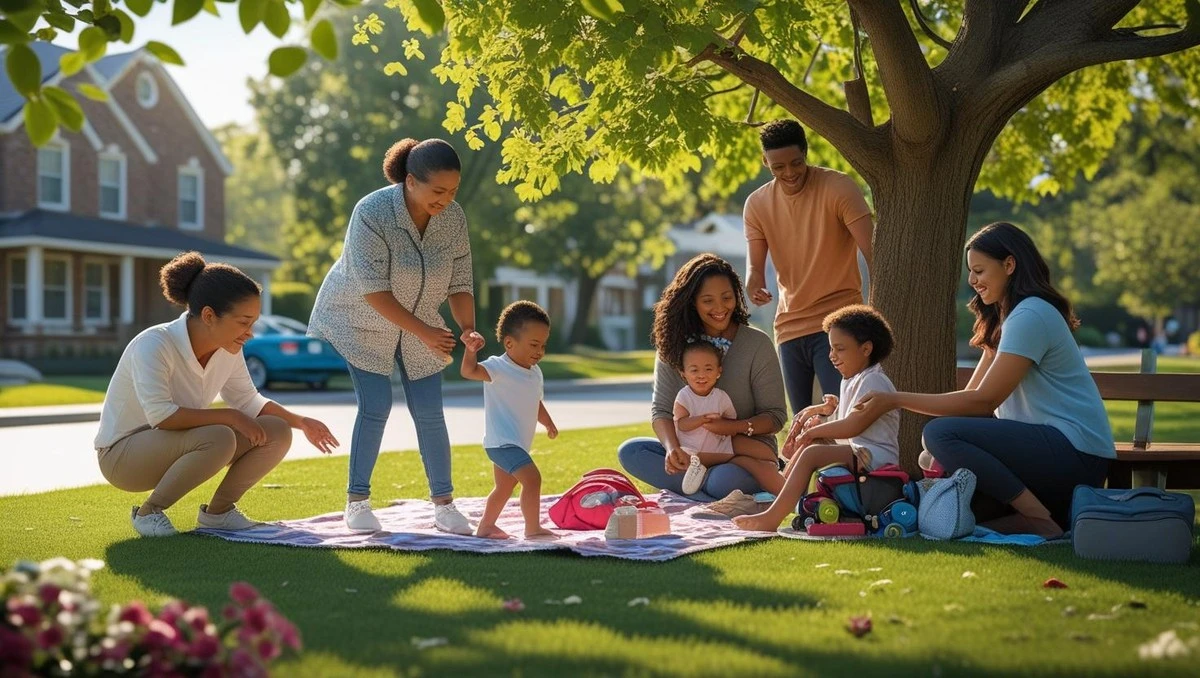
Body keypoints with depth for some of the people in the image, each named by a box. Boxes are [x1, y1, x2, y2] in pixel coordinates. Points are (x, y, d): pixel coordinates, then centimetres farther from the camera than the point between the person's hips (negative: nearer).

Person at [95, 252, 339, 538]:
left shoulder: (228, 351, -5)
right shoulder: (153, 345, -26)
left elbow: (248, 401, 11)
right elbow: (161, 415, -35)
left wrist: (301, 422, 1)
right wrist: (230, 417, -30)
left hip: (180, 446, 7)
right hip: (122, 455, -7)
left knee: (277, 433, -9)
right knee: (219, 438, -35)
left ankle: (218, 511, 7)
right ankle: (148, 512, -14)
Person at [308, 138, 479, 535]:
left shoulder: (453, 219, -15)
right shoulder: (372, 213, -29)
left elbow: (459, 283, -9)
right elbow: (373, 289, -29)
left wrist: (468, 330, -25)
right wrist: (423, 331, -33)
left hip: (420, 324, 4)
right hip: (359, 321, -4)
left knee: (429, 413, -1)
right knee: (376, 406, -13)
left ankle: (444, 504, 10)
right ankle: (357, 501, 2)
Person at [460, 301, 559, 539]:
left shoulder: (535, 372, 12)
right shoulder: (499, 368, -15)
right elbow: (469, 371, -30)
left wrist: (549, 424, 25)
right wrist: (471, 349, -44)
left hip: (516, 443, 10)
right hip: (502, 442, -10)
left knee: (504, 488, 22)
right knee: (532, 478, -20)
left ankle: (486, 527, 36)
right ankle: (532, 529, -14)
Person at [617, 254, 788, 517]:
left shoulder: (758, 344, -5)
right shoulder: (673, 346, 3)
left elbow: (776, 416, -3)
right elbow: (662, 409, -2)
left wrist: (735, 427, -23)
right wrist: (673, 448, -23)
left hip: (746, 453, -5)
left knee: (724, 480, -41)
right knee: (629, 451, -22)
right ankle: (714, 498, -26)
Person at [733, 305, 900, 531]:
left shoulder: (874, 381, -10)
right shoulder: (849, 382, 23)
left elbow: (853, 426, -20)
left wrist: (813, 431, -10)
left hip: (875, 457, -11)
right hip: (854, 450, 11)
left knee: (811, 453, -27)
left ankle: (771, 518, -31)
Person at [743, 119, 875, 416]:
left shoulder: (839, 188, -9)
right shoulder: (756, 204, 6)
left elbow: (872, 252, -16)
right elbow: (755, 265, 1)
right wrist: (753, 285, -24)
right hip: (790, 326, 5)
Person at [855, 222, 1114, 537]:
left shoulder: (1031, 315, -13)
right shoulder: (1003, 320, 20)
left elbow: (984, 400, -17)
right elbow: (972, 393, 13)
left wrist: (897, 399, -15)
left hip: (1076, 454, -10)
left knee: (940, 433, -24)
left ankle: (1041, 520, -19)